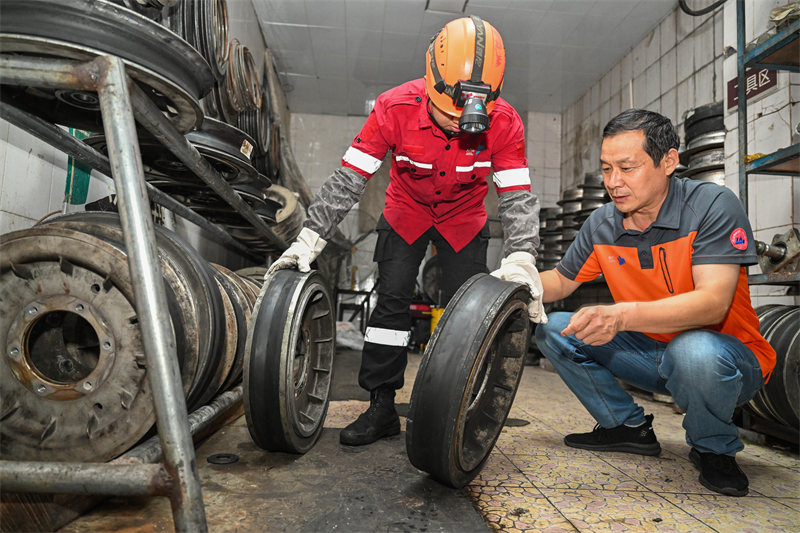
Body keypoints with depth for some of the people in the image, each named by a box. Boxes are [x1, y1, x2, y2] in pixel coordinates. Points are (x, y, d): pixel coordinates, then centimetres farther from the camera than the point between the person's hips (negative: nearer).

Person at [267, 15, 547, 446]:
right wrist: (309, 240, -32)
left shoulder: (503, 123, -25)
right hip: (405, 213, 0)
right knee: (392, 299, -9)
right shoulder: (396, 108, -27)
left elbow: (517, 198, -24)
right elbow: (348, 180, -26)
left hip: (464, 220, 1)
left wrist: (520, 259, -41)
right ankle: (381, 407, 3)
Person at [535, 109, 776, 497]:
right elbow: (562, 280, 8)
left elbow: (713, 302, -31)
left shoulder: (713, 206, -19)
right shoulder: (601, 224, -4)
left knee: (694, 350, -40)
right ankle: (628, 426, 9)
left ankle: (714, 449, -5)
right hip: (651, 354, 5)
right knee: (552, 329, -6)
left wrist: (622, 315, -46)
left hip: (727, 355, -5)